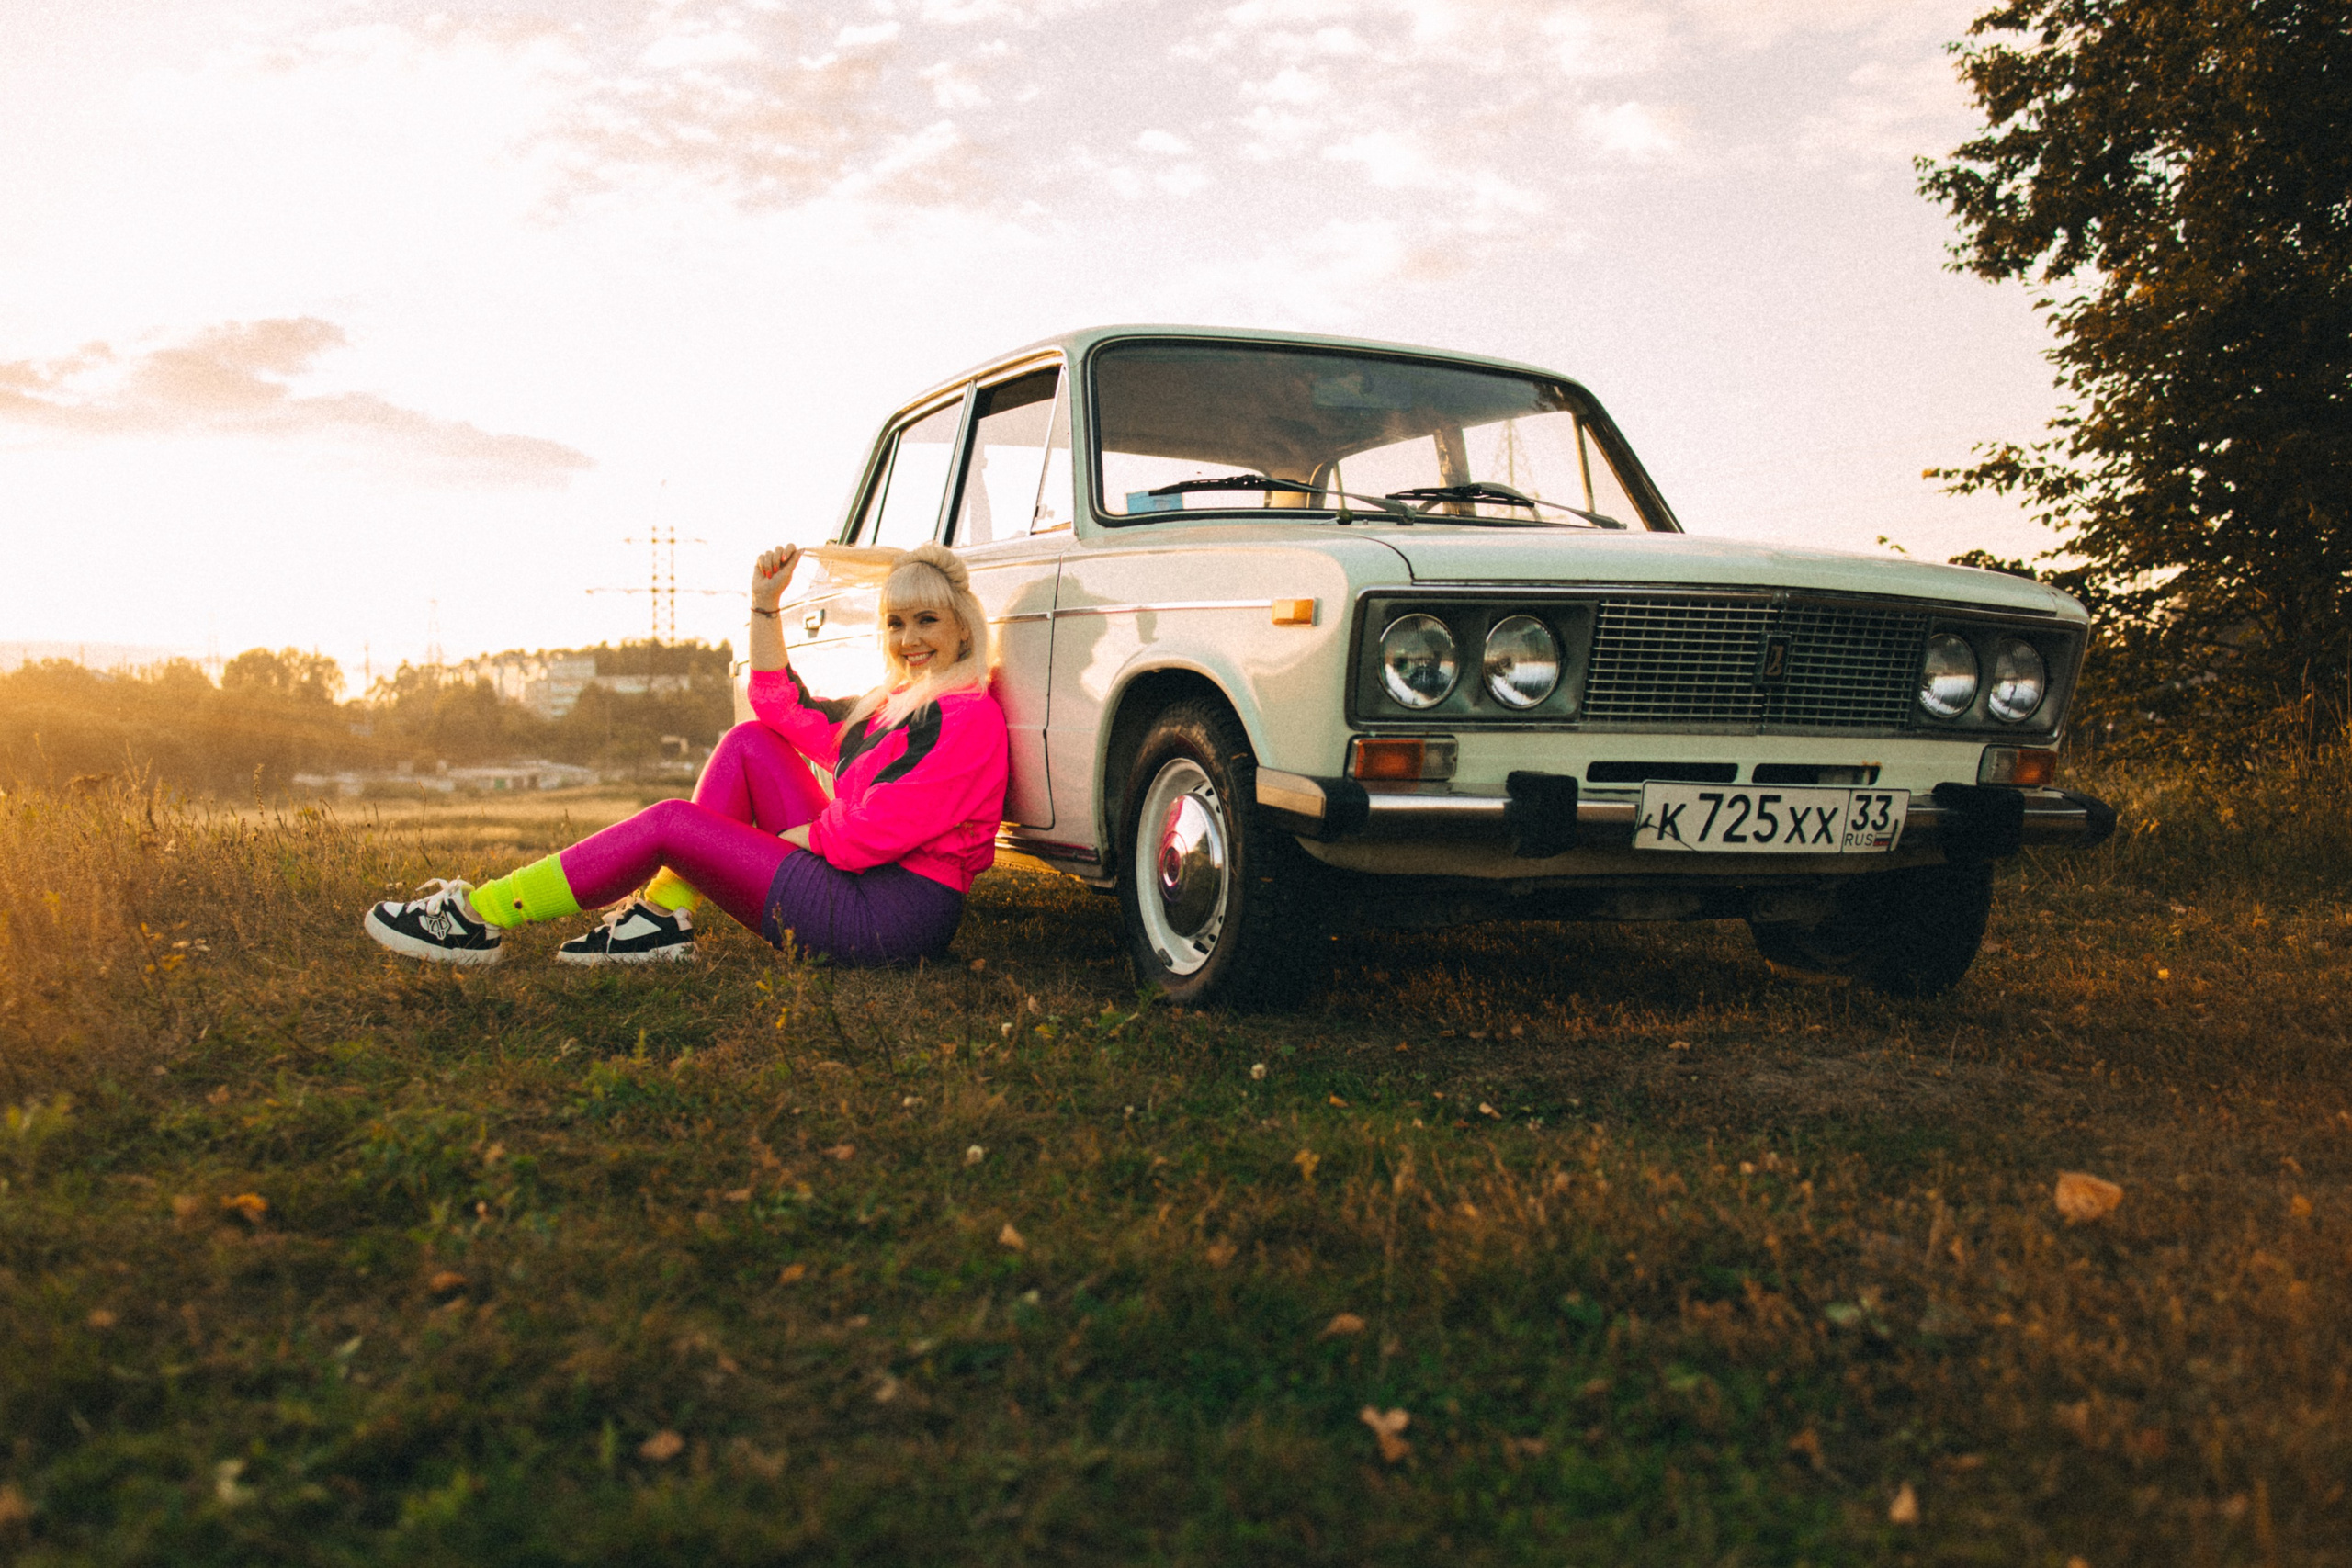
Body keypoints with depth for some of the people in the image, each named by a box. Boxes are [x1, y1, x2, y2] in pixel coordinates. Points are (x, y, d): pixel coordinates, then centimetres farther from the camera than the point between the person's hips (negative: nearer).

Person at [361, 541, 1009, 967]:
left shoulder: (967, 717, -12)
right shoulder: (893, 706, 18)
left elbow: (868, 835, -19)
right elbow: (783, 709, 25)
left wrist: (775, 838, -3)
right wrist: (765, 605, 17)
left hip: (890, 917, -9)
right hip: (856, 886, 9)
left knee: (669, 823, -8)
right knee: (747, 742, 8)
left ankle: (474, 916, 4)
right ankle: (663, 918, 3)